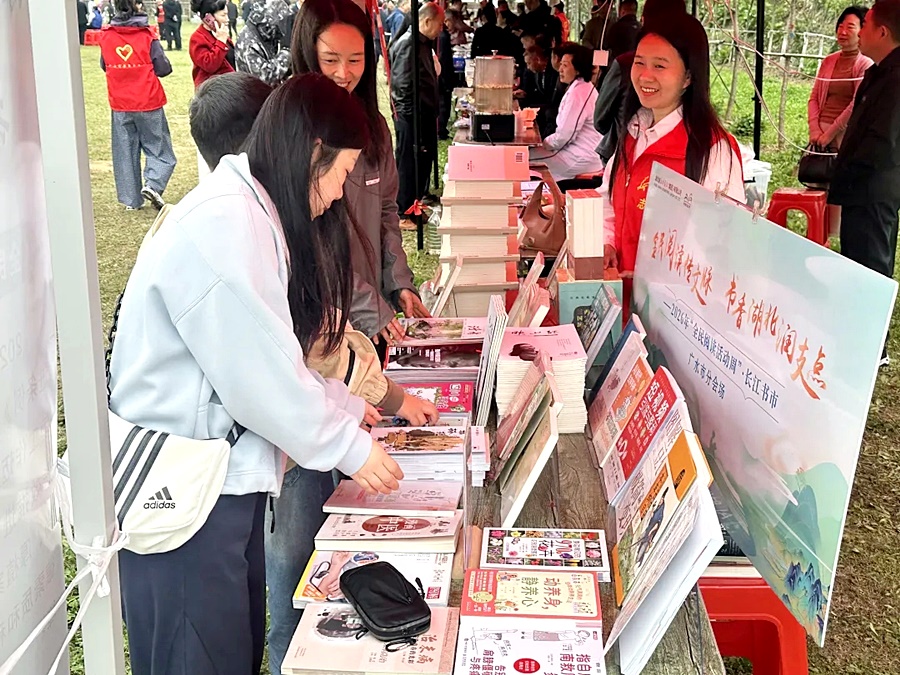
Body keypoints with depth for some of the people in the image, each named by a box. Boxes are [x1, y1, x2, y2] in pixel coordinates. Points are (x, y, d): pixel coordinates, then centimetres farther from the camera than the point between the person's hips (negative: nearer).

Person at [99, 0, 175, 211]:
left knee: (125, 152, 10)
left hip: (120, 106, 3)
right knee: (159, 150, 8)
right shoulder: (147, 38, -11)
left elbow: (105, 66, 13)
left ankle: (131, 199, 12)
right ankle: (152, 184, -14)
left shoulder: (106, 37, 0)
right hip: (148, 103, -3)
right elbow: (164, 69, -5)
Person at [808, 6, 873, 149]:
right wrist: (814, 130, -3)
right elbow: (814, 98, 11)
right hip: (820, 132, 5)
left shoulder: (865, 64, -5)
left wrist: (831, 133, -12)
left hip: (845, 134, -5)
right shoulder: (828, 61, 13)